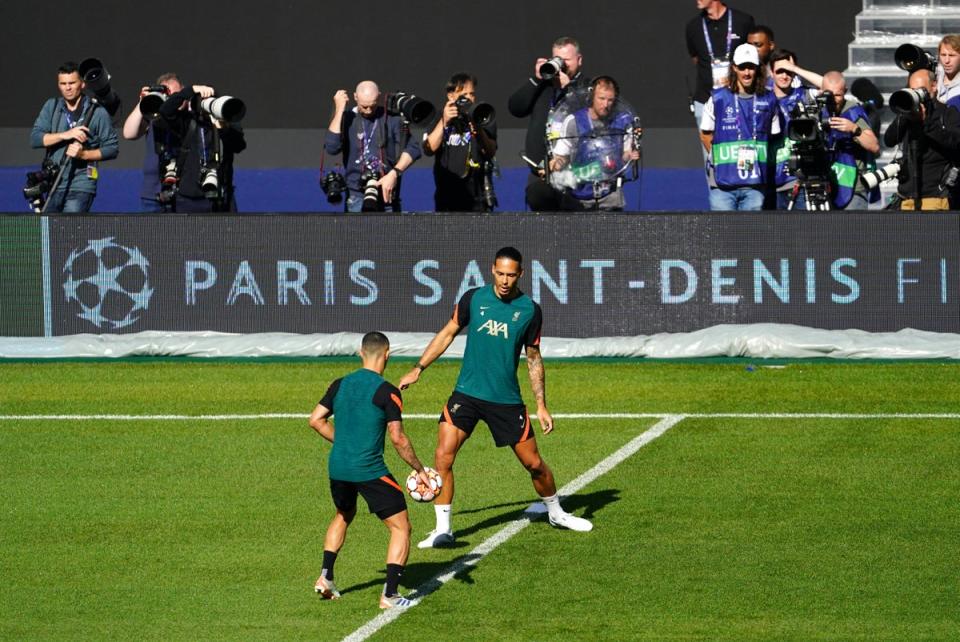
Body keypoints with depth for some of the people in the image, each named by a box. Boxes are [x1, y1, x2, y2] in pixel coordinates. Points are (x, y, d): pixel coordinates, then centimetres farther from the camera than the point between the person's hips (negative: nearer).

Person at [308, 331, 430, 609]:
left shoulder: (340, 385, 6)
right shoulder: (386, 391, -10)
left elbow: (316, 420, 10)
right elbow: (398, 438, -13)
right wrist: (419, 470, -2)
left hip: (337, 468, 6)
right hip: (369, 469, -6)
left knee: (343, 516, 33)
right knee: (401, 527, 3)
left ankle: (325, 577, 24)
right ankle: (390, 594, -7)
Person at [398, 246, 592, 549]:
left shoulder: (529, 310, -2)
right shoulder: (474, 298, -2)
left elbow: (534, 358, 7)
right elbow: (448, 333, 9)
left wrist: (541, 405, 5)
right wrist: (418, 368, 5)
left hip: (506, 399, 0)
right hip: (467, 393, 0)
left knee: (534, 463, 6)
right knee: (443, 455, -15)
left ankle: (556, 513, 33)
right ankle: (443, 528, -7)